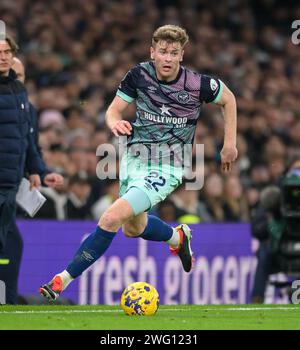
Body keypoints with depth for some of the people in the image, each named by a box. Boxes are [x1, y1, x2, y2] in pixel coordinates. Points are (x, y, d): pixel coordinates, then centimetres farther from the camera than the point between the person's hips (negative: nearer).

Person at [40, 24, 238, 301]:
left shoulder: (197, 85, -15)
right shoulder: (139, 75, -7)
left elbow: (229, 99, 5)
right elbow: (114, 110, 2)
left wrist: (230, 144, 5)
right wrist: (115, 122, -22)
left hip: (166, 169, -6)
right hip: (134, 158, 6)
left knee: (112, 218, -22)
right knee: (133, 228, 25)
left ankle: (63, 279, -15)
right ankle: (177, 237, 56)